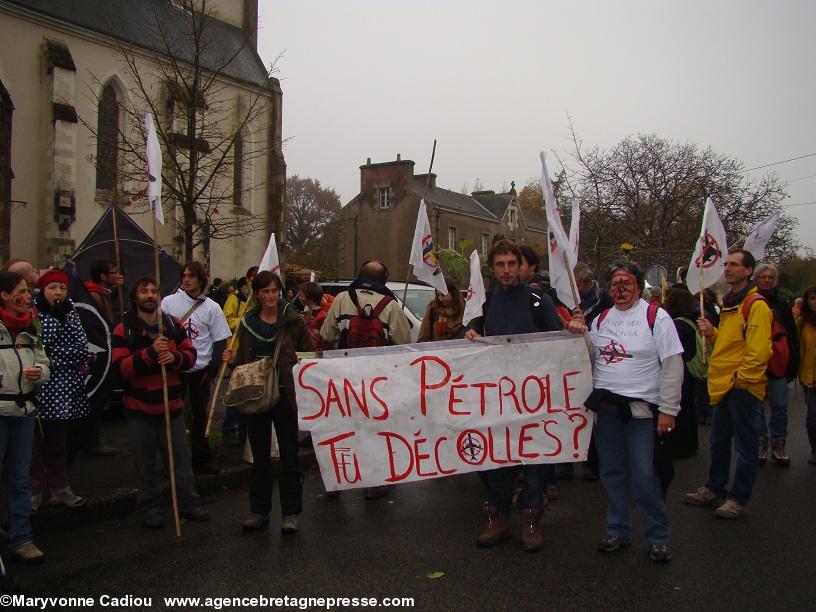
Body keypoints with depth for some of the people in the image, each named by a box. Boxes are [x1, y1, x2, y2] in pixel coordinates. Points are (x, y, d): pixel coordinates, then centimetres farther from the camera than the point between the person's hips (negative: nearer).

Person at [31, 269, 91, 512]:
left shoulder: (70, 315, 10)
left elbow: (83, 349, -2)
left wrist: (53, 358, -10)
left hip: (65, 392, 5)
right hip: (40, 390, -5)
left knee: (59, 442, 13)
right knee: (37, 443, 0)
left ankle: (60, 489, 22)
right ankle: (34, 492, 11)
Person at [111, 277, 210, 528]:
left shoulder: (174, 324, 4)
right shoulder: (123, 330, -6)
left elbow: (191, 354, 4)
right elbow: (121, 367, -16)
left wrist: (175, 357, -18)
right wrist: (150, 352, -28)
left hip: (172, 403, 3)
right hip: (140, 406, -3)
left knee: (181, 458, 10)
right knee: (145, 462, 8)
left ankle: (189, 504, 22)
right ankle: (150, 509, 22)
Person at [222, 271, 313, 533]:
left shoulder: (293, 320, -3)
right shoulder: (247, 322, 5)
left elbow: (309, 354, 0)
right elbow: (244, 359, 15)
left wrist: (296, 361, -20)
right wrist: (232, 359, -5)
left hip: (285, 393, -3)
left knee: (289, 455, 3)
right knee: (259, 455, 12)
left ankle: (290, 513, 12)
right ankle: (258, 511, 23)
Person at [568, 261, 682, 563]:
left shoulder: (656, 317, -5)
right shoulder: (601, 319, 12)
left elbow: (672, 365, -8)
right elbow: (592, 360, 14)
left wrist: (668, 409, -12)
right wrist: (580, 335, -3)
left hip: (641, 408, -5)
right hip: (605, 406, 5)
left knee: (644, 476, -4)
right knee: (612, 472, 13)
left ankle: (658, 536, 14)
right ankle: (618, 530, 28)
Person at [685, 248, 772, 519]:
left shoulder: (756, 305, -13)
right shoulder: (728, 303, 15)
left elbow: (759, 350, -18)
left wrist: (741, 378, -17)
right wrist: (711, 333, 7)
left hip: (743, 387, -9)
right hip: (724, 385, 9)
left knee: (745, 445, 3)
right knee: (718, 442, 18)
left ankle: (738, 499, 12)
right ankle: (715, 489, 31)